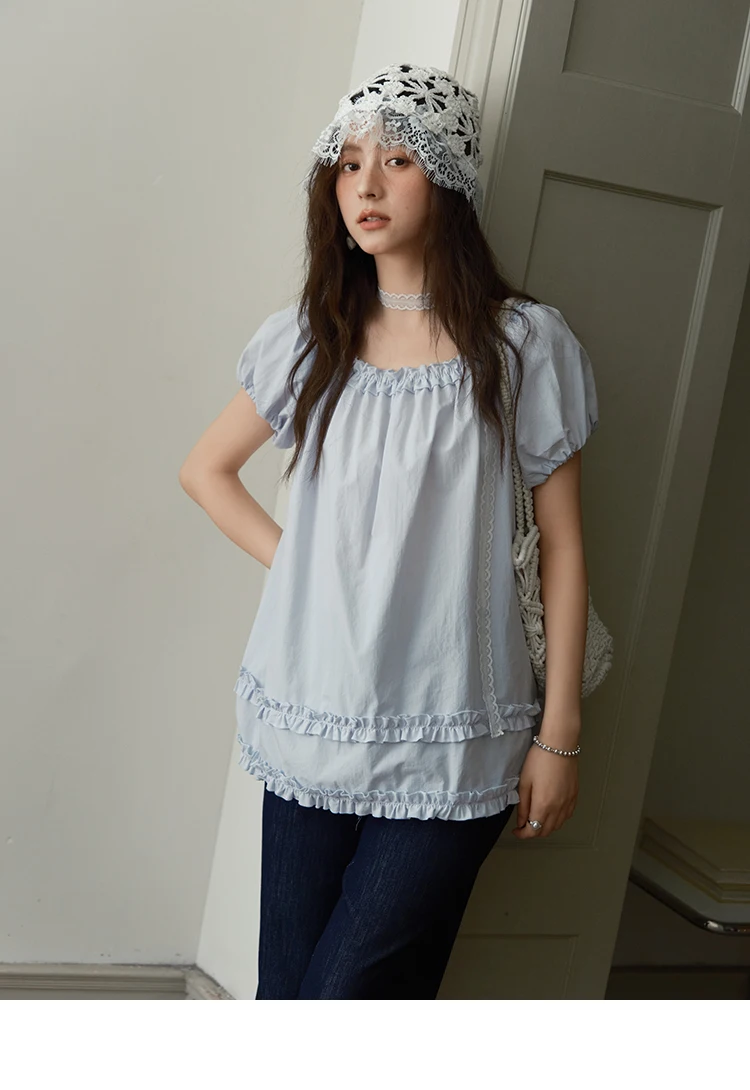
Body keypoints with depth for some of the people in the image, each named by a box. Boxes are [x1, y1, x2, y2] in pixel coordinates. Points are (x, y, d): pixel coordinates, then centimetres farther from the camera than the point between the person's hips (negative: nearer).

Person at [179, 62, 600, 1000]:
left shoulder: (525, 344, -2)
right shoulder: (310, 339, 8)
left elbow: (561, 543, -1)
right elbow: (206, 469, 21)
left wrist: (560, 732, -1)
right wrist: (292, 563, 6)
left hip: (450, 746, -3)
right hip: (314, 726, 4)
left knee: (353, 1000, -4)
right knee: (284, 995, 9)